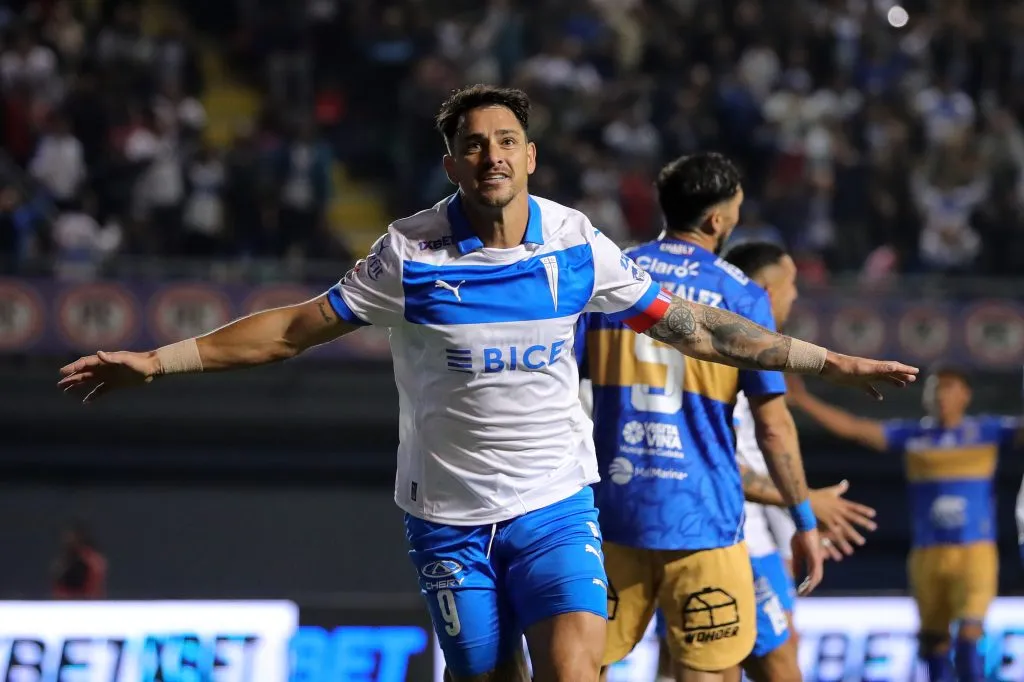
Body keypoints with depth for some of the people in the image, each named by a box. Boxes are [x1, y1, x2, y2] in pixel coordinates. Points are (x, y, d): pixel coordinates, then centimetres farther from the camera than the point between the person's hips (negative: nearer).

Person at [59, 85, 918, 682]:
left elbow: (685, 322, 7)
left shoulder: (576, 244, -2)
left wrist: (825, 361, 7)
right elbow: (296, 328, 0)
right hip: (450, 513, 0)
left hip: (556, 504, 1)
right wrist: (158, 361, -5)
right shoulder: (411, 252, -7)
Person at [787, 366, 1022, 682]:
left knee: (968, 637, -17)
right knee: (934, 642, 10)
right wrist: (803, 401, -6)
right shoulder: (912, 436, 6)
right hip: (927, 554, 3)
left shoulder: (987, 431, 2)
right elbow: (853, 427, 2)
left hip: (975, 551, -3)